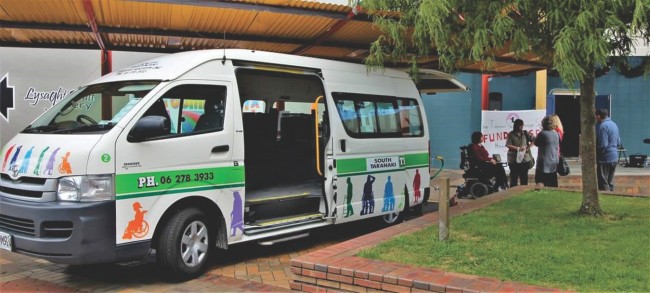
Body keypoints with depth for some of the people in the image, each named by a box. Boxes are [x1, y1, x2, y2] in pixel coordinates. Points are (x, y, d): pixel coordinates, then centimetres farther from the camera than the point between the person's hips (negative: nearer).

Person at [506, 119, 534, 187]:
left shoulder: (525, 133, 8)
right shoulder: (511, 134, -2)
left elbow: (533, 141, 9)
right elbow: (508, 145, -10)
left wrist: (529, 147, -6)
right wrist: (518, 148, -17)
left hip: (525, 159, 3)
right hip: (514, 159, -3)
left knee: (524, 178, 9)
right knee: (514, 177, 3)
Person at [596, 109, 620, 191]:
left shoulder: (602, 126, -16)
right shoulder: (614, 124, 14)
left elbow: (602, 145, -20)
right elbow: (617, 143, 20)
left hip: (605, 159, -9)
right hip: (614, 158, 9)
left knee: (603, 184, -4)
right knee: (610, 182, 15)